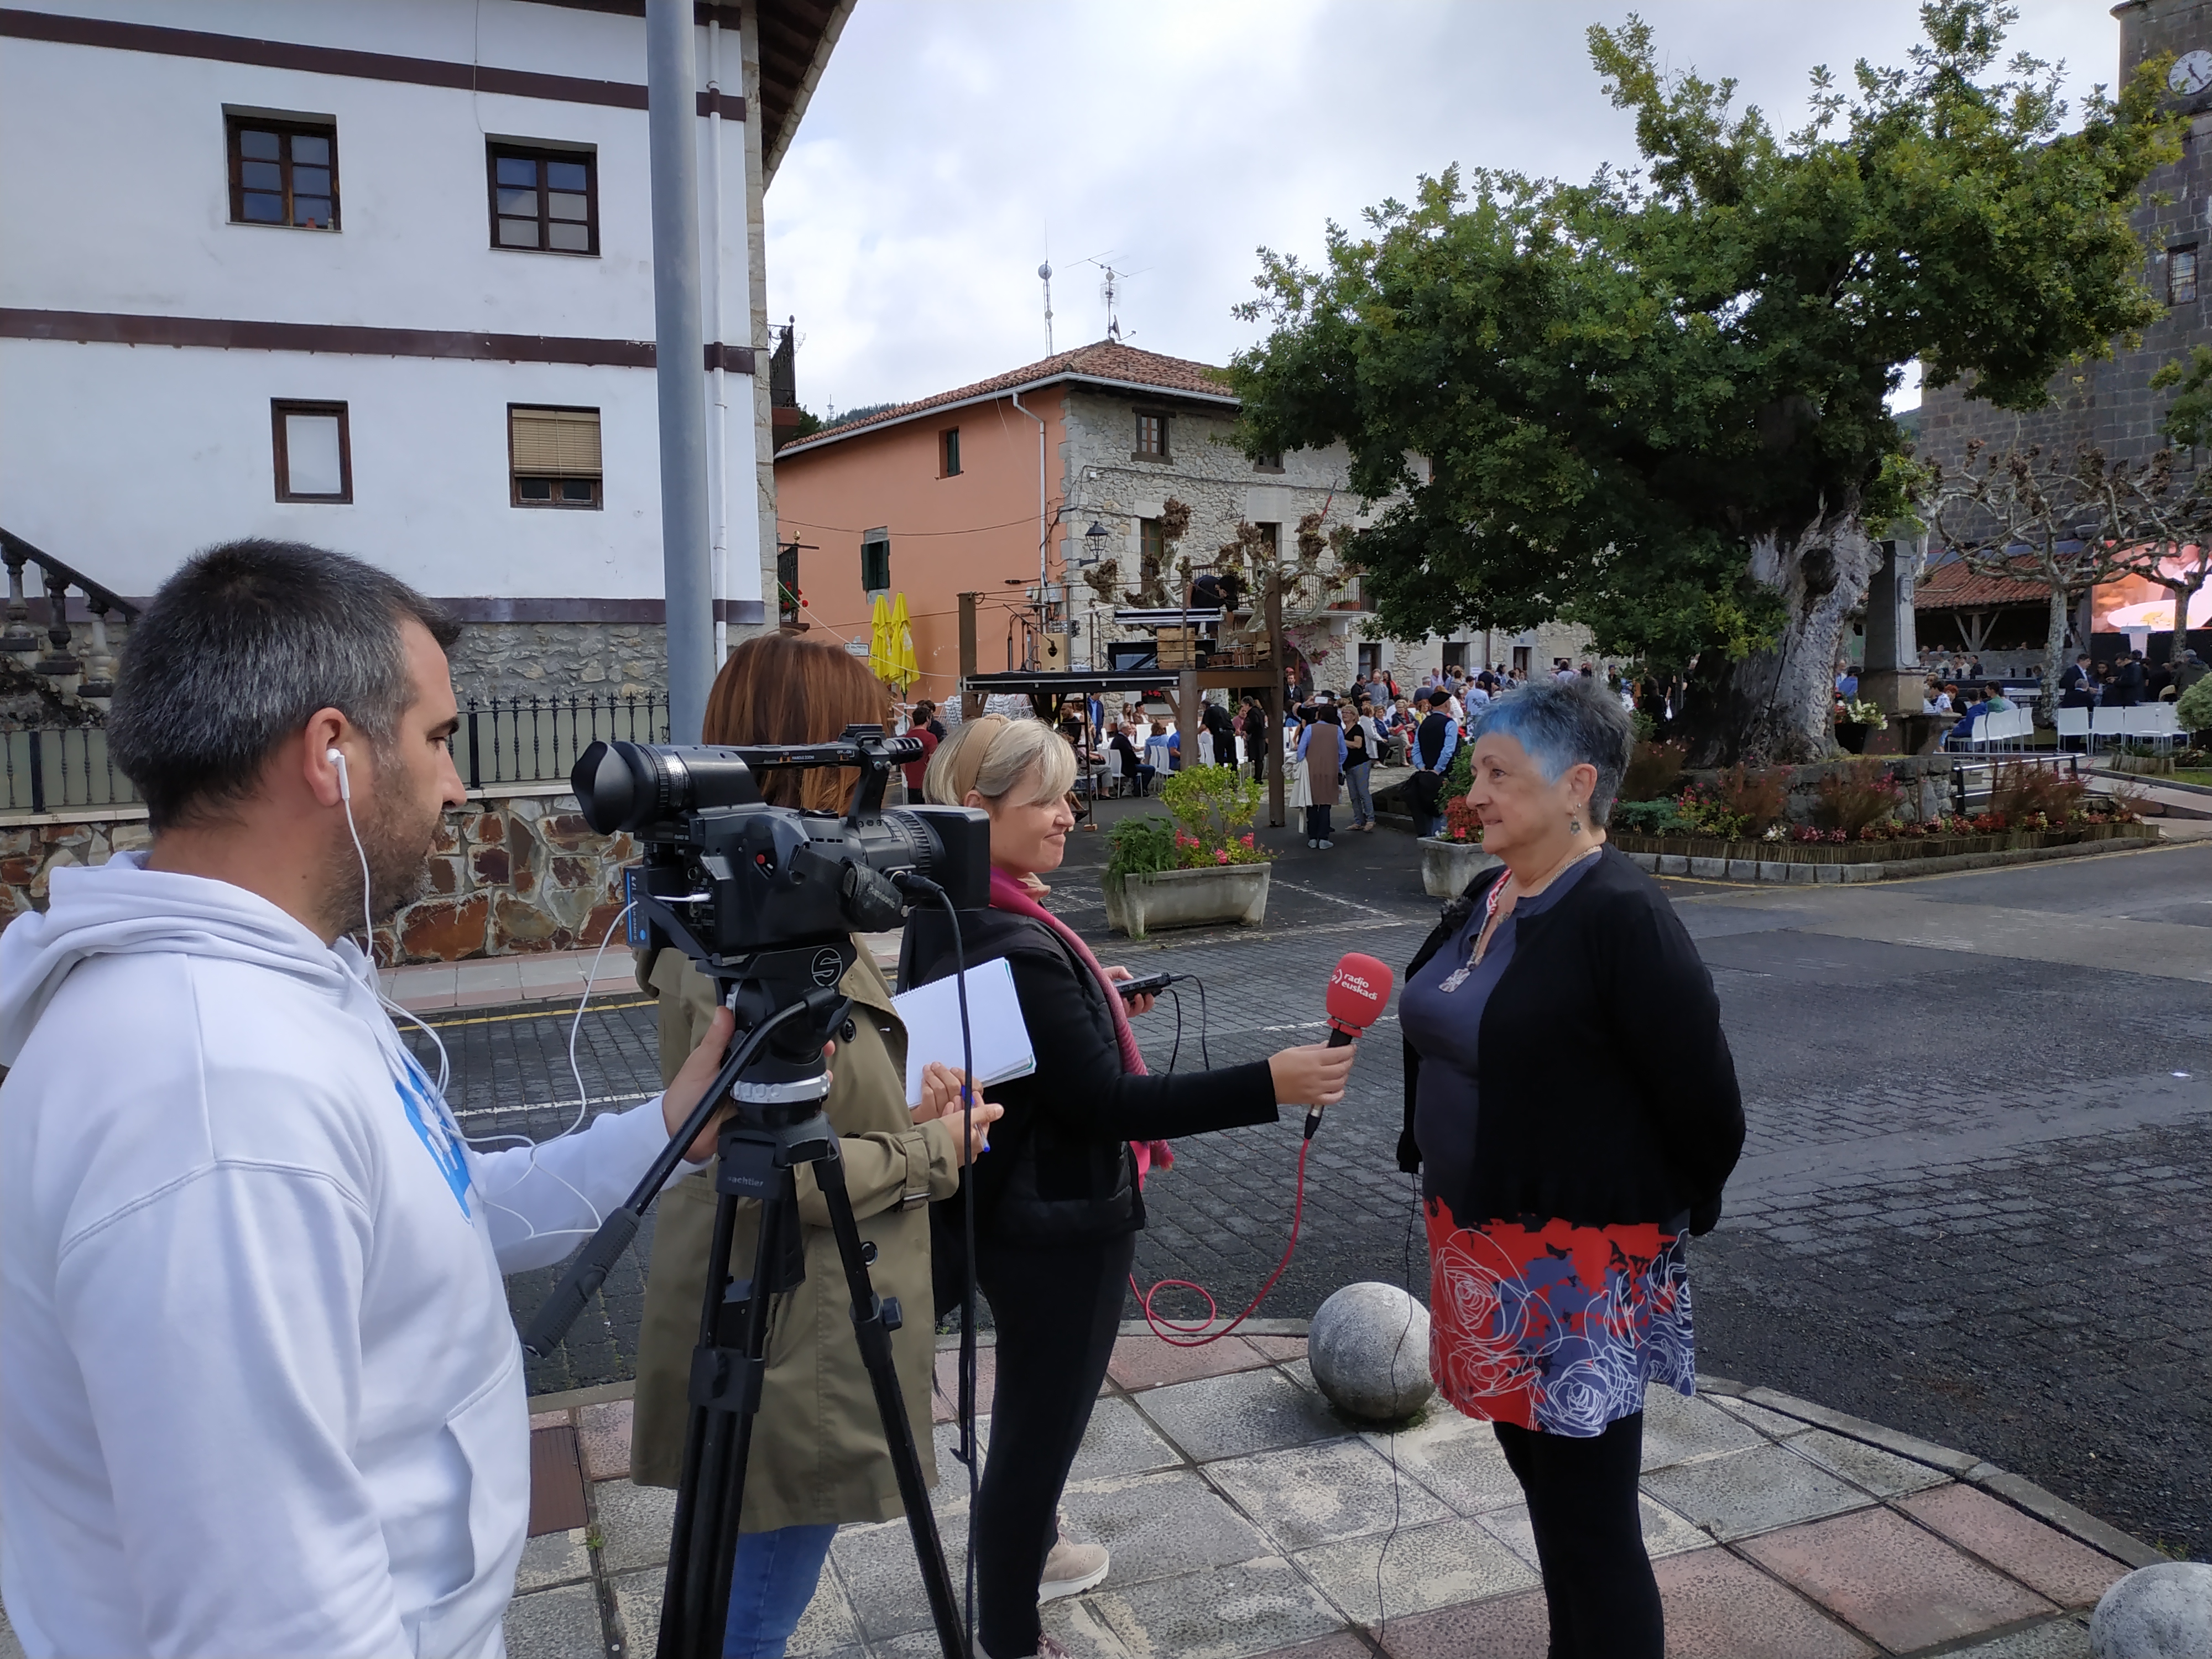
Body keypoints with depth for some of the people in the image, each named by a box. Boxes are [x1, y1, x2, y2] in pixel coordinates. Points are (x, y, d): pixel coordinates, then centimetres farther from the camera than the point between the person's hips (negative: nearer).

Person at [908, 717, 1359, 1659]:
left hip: (1006, 1204, 11)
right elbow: (1101, 1103, -30)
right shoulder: (1013, 946, -29)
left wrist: (1089, 998, 14)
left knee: (1032, 1406, 29)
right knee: (1043, 1420, 7)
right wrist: (1269, 1085, -32)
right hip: (1057, 1219, -10)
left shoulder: (950, 916, 2)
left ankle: (1014, 1555, 52)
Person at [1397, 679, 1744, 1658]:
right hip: (1484, 1245, 8)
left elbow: (1701, 1095, -17)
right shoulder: (1488, 897, 5)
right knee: (1540, 1475, 24)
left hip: (1578, 1265, -8)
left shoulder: (1621, 916, -21)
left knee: (1588, 1519, 5)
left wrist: (1669, 1215, -3)